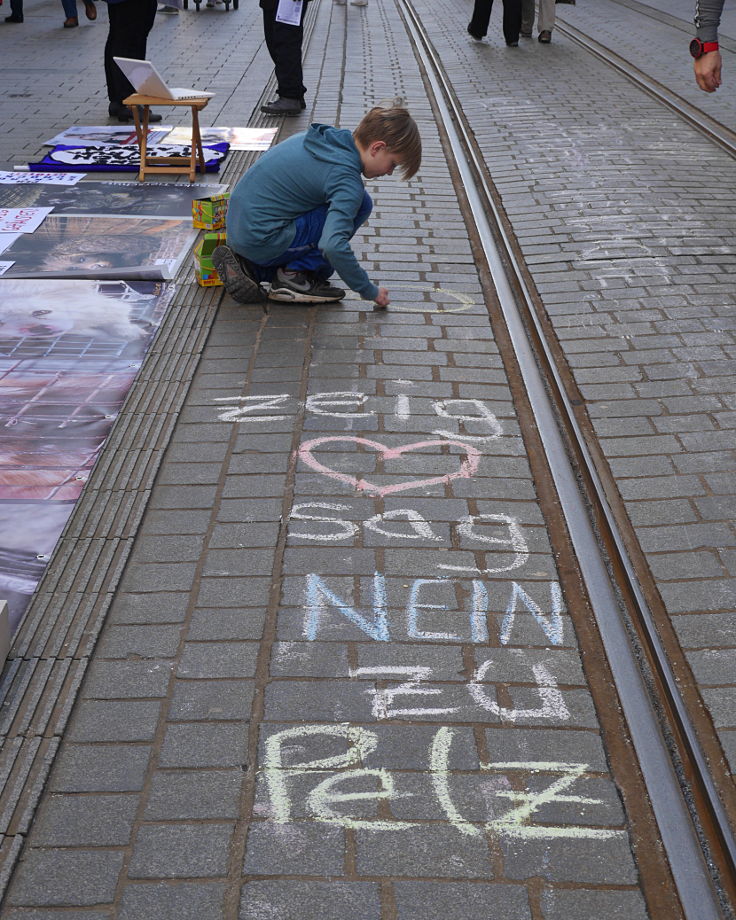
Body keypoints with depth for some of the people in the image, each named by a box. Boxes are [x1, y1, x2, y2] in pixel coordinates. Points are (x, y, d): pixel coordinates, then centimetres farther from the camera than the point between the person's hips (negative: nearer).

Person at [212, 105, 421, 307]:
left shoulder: (321, 137, 8)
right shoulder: (348, 181, -18)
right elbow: (333, 246, -29)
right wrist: (370, 291, -17)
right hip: (262, 241, -9)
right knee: (361, 204, -8)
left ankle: (250, 268, 14)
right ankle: (296, 276, -5)